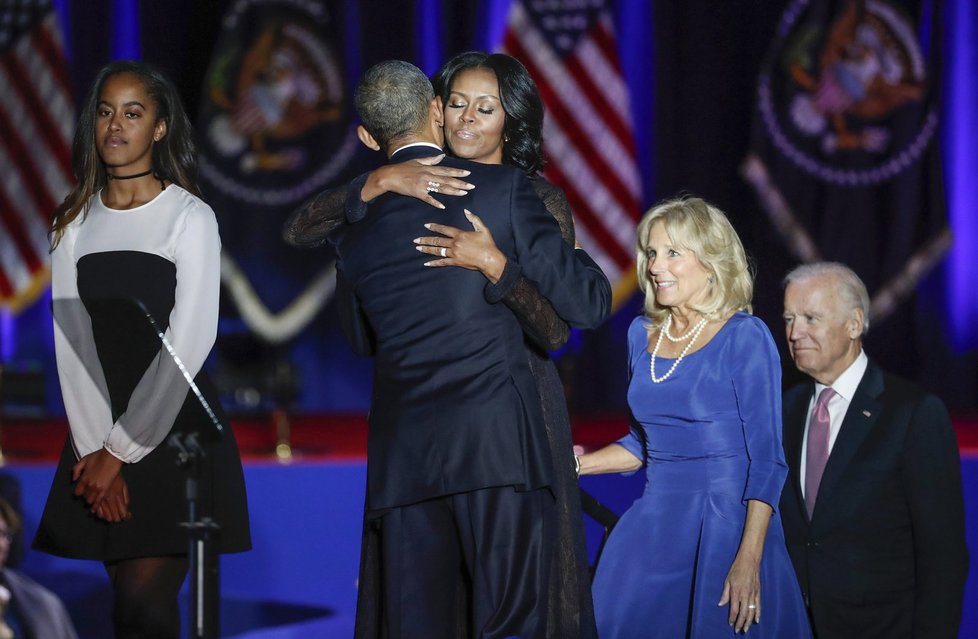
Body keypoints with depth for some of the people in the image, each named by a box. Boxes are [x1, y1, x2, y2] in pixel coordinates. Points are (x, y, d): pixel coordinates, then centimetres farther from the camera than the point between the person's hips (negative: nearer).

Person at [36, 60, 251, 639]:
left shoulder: (190, 217, -4)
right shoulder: (75, 224, 9)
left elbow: (189, 342, -10)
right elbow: (72, 343, 2)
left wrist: (121, 452, -12)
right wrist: (94, 449, -9)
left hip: (174, 431, -4)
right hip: (98, 432, 4)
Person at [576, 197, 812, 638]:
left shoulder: (745, 337, -8)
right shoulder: (643, 335, 9)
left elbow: (766, 460, -11)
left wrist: (748, 561, -19)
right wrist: (573, 464, 5)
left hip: (726, 523, -5)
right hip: (654, 523, 5)